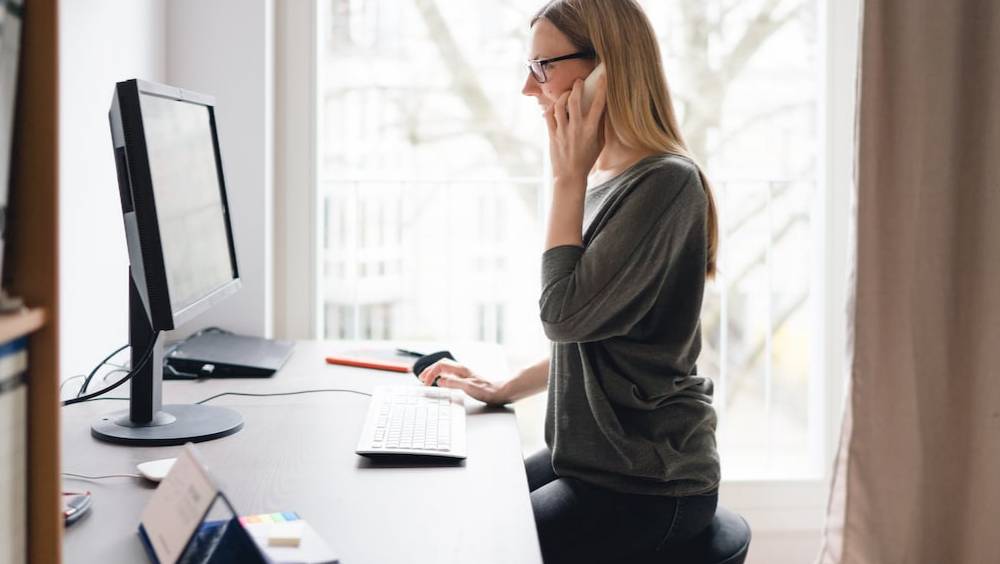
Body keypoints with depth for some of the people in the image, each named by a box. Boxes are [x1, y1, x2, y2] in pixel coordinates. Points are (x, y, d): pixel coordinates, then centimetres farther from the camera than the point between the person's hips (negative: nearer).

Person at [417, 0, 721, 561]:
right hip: (589, 457, 9)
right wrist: (506, 388, 13)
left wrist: (568, 177, -15)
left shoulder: (666, 183, -19)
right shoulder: (601, 180, 9)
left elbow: (565, 314, -21)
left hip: (649, 485, -8)